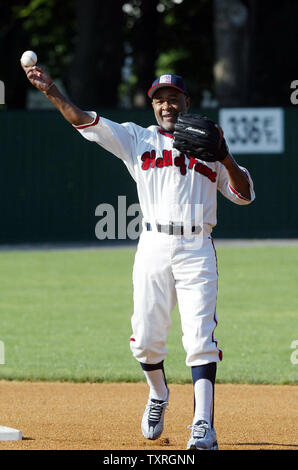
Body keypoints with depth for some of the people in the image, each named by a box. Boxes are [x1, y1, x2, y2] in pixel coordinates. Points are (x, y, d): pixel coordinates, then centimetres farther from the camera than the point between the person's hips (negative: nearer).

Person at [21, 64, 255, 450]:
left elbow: (243, 195, 9)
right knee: (146, 338, -1)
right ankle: (158, 395, 29)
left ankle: (203, 424, -16)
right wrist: (52, 92, -14)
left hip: (197, 249, -1)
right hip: (154, 246, 1)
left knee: (200, 338, -11)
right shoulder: (137, 139, 12)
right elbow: (84, 121, 0)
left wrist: (226, 157, -7)